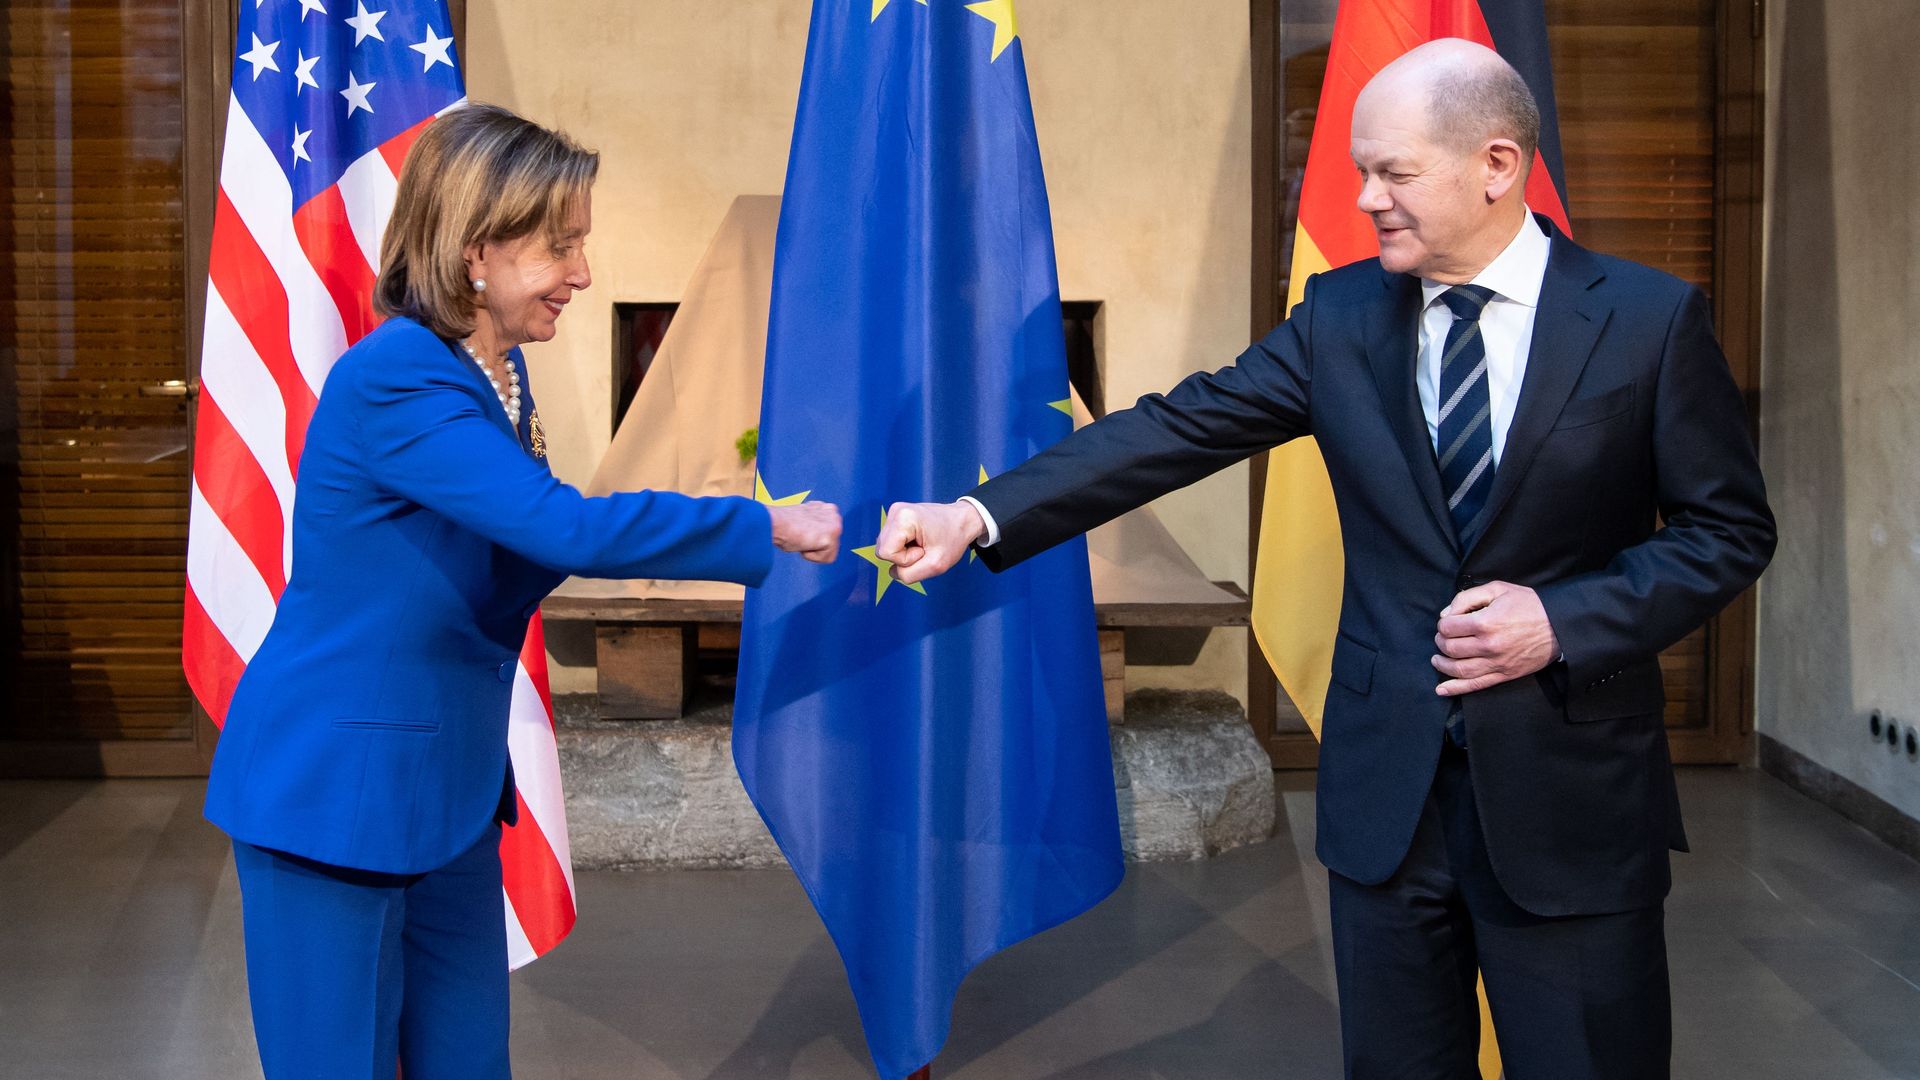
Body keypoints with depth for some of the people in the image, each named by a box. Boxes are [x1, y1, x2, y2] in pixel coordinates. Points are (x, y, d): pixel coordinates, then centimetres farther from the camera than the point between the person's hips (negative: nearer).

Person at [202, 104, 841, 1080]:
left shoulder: (495, 373, 6)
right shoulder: (396, 383, -23)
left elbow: (532, 551, 13)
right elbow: (567, 528, -30)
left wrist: (698, 528, -2)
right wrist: (766, 530, -22)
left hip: (445, 786, 8)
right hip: (333, 790, -8)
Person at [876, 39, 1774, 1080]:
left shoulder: (1650, 318, -6)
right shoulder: (1342, 313, 2)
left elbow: (1729, 528, -2)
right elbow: (1181, 429, -2)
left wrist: (1566, 622, -15)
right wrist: (981, 515, -11)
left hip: (1570, 793, -2)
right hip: (1386, 786, 3)